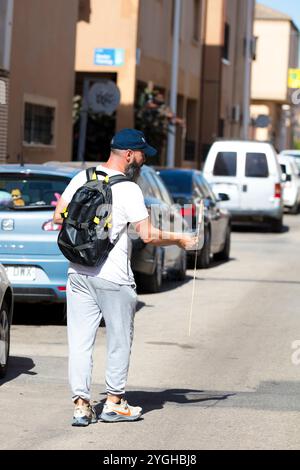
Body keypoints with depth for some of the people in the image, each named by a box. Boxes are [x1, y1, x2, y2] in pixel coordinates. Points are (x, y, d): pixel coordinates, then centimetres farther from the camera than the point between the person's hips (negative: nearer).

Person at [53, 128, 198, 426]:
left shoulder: (81, 178, 5)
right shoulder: (128, 189, -12)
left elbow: (58, 217, 9)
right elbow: (147, 235, -15)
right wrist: (179, 240, 0)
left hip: (77, 273, 5)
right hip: (113, 277, -5)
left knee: (80, 340, 6)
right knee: (119, 340, 10)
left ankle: (81, 405, 3)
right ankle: (114, 403, 17)